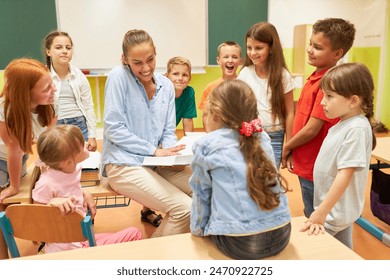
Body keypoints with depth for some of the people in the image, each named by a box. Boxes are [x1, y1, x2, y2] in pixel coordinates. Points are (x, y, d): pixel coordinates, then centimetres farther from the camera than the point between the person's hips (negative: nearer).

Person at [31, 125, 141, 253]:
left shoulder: (73, 169, -1)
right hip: (69, 247, -8)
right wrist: (53, 202, -31)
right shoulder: (46, 184, -23)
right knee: (133, 233, -9)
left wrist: (85, 193, 1)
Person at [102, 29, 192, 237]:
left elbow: (168, 132, 9)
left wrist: (173, 153, -13)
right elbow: (114, 129, -14)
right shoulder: (118, 77, -9)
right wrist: (154, 150, -16)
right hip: (123, 163, -6)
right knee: (185, 209, -18)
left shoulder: (166, 85, 8)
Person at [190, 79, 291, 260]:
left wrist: (198, 230, 18)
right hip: (281, 235, 5)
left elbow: (201, 194, 5)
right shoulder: (262, 137, 8)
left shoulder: (206, 145, -3)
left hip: (239, 243, -4)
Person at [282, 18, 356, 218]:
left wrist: (287, 147, -6)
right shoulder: (316, 77, 7)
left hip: (315, 169, -9)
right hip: (307, 164, 9)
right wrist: (292, 151, 3)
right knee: (311, 218, 24)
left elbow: (311, 130, -22)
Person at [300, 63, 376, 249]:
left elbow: (345, 175, -27)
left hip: (336, 211, -9)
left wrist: (320, 213, -25)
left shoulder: (356, 129, -23)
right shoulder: (343, 123, 3)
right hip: (336, 209, 9)